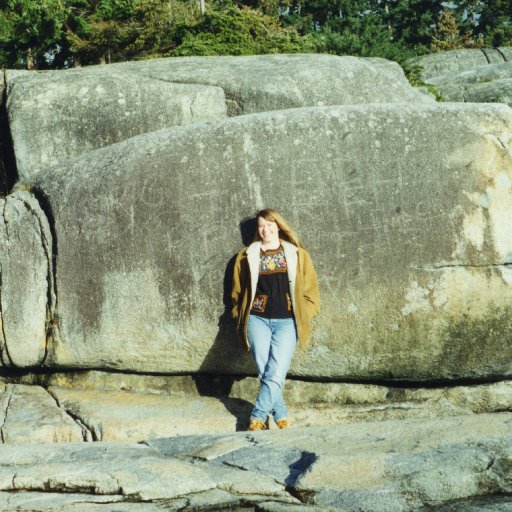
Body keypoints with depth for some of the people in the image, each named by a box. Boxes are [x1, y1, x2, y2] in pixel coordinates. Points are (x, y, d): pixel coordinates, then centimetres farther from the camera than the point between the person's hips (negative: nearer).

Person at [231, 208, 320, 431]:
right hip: (258, 320, 1)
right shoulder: (247, 256, 14)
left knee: (276, 374, -14)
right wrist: (240, 318, 12)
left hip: (287, 321, -1)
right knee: (265, 372, -10)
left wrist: (303, 315, 4)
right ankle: (281, 416, 3)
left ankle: (257, 419, -9)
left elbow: (310, 289, 13)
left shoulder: (297, 254, 12)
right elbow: (238, 291, 19)